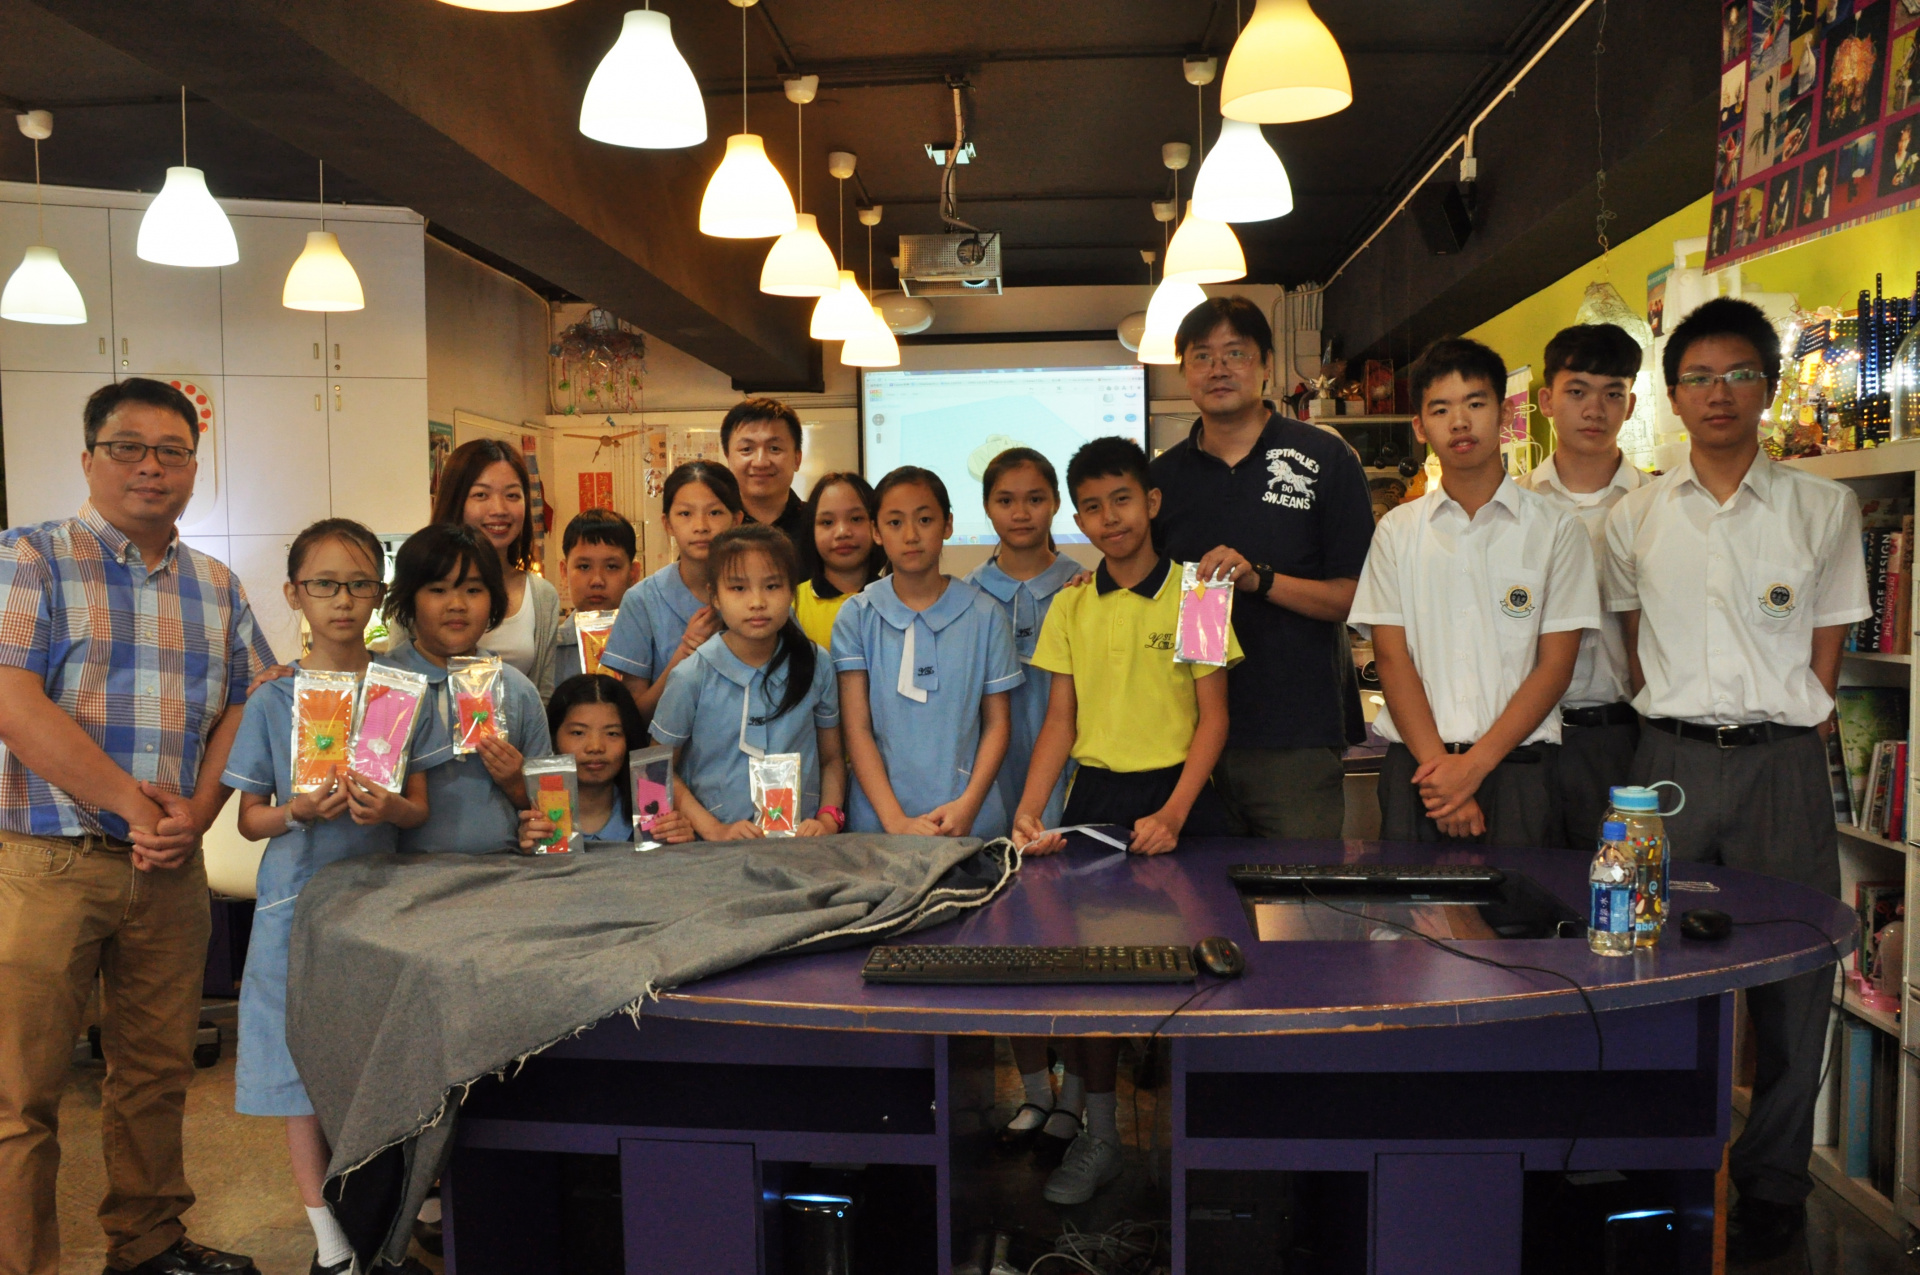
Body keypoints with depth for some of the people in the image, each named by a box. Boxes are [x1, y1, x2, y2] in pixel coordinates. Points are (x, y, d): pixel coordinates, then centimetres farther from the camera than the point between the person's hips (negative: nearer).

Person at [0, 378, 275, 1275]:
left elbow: (242, 709, 8)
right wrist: (135, 804, -13)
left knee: (156, 1073, 14)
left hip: (170, 867, 5)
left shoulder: (216, 587, 12)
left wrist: (194, 812, -8)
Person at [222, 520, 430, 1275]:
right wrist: (299, 811, -17)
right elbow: (250, 819, 3)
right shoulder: (272, 701, 1)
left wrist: (386, 808, -19)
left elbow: (420, 808, 2)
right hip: (298, 900, 0)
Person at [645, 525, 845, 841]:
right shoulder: (692, 678, -3)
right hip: (720, 851, -2)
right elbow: (662, 770, 4)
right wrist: (715, 830, -6)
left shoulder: (815, 665, 4)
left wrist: (828, 820, -2)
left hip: (802, 844, 2)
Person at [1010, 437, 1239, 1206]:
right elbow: (1061, 720, 6)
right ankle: (1097, 1131, 14)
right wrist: (1029, 811, -8)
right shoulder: (1071, 607, 7)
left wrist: (1173, 813, -14)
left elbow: (1213, 716, -3)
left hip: (1177, 794, -2)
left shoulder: (1194, 594, -2)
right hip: (1094, 795, 3)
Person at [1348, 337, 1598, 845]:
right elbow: (1391, 657, 3)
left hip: (1516, 761, -1)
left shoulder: (1555, 529, 5)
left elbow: (1556, 664, 0)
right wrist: (1438, 765, -9)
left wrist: (1474, 765, -10)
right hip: (1415, 760, 1)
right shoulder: (1397, 531, 9)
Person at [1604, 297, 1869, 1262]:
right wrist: (1681, 722, 3)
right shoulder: (1635, 517, 8)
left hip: (1782, 763, -1)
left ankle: (1772, 1188, 20)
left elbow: (1824, 655, 7)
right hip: (1669, 762, 1)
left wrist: (1780, 728, -2)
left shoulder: (1824, 508, 5)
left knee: (1791, 982, 3)